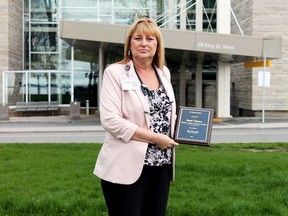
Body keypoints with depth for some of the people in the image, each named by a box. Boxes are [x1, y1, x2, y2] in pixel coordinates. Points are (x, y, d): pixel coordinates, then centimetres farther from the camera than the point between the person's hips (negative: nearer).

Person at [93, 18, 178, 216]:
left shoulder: (164, 73, 11)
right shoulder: (115, 72, -8)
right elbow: (110, 120, -18)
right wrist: (154, 138, -18)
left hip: (161, 166, 6)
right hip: (127, 166, -6)